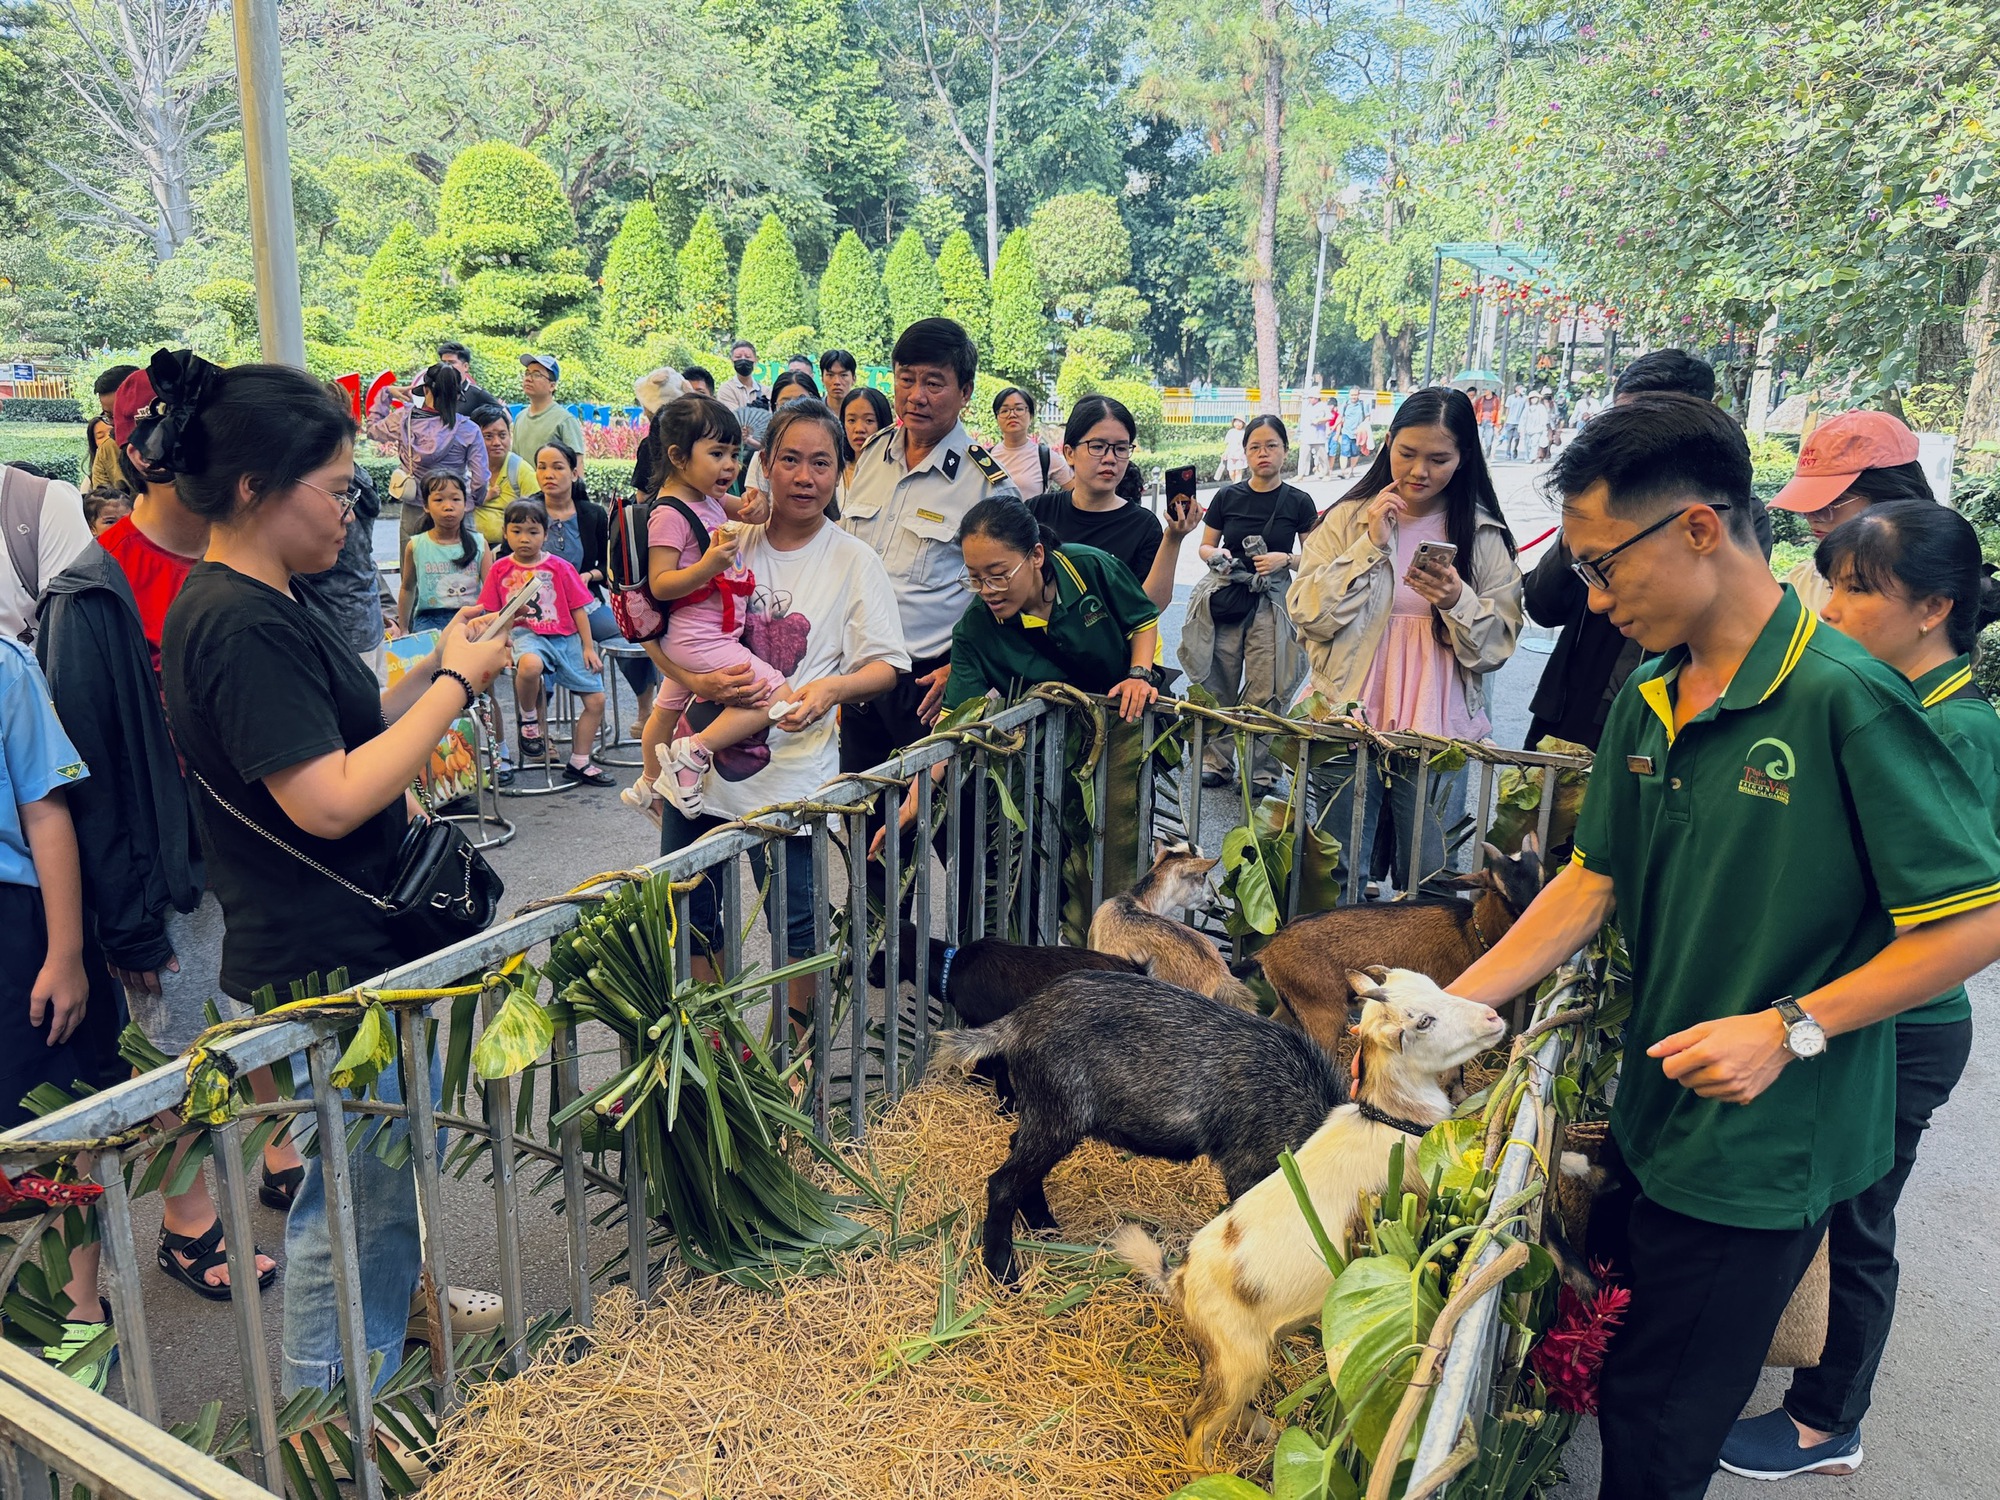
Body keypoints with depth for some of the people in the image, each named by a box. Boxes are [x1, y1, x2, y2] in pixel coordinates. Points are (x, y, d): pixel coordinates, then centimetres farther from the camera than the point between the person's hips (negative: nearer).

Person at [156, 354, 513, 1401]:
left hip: (343, 950, 10)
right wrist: (454, 683, -19)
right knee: (354, 1190, 6)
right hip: (326, 969, -10)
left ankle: (396, 1302, 51)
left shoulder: (245, 605, 8)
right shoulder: (241, 624, -24)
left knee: (389, 1155, 28)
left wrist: (437, 671, 3)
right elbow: (331, 800, -27)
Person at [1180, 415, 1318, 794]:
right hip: (1224, 597, 2)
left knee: (1264, 692, -4)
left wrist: (1284, 559, -13)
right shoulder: (1227, 497, 6)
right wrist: (1216, 555, -9)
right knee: (1219, 686, 3)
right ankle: (1216, 761, 16)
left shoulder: (1298, 502, 2)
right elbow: (1205, 546, 14)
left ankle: (1261, 771, 6)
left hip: (1272, 601, -2)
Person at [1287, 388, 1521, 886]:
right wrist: (1370, 544, -10)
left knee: (1426, 882, 6)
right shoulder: (1347, 518, 4)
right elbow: (1309, 615, -5)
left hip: (1438, 732, 1)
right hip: (1349, 723, 0)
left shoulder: (1485, 535, 5)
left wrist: (1457, 601, -16)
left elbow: (1496, 647, 2)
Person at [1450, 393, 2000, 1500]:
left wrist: (1792, 1029, -21)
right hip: (1655, 1116, 6)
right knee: (1616, 1381, 21)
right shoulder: (1648, 700, 2)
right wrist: (1445, 1008, 1)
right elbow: (1594, 880, 7)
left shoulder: (1845, 700, -21)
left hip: (1764, 1150, -6)